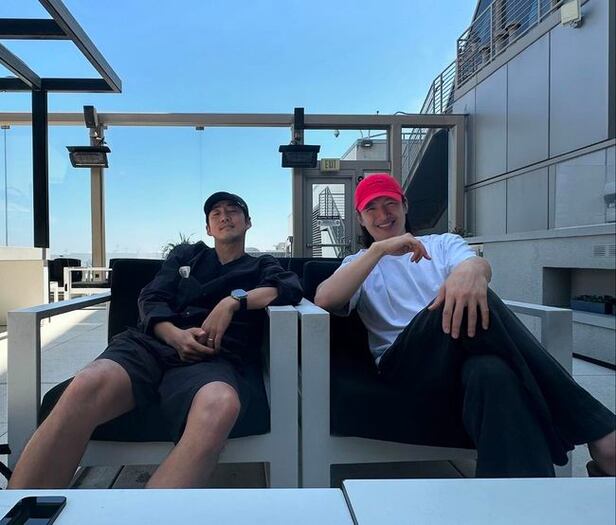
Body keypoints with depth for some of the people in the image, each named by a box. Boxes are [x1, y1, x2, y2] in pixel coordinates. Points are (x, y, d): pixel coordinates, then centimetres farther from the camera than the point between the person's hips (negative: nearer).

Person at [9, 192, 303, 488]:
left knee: (221, 405, -41)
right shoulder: (185, 255, 32)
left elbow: (291, 288, 6)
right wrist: (174, 335, -7)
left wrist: (234, 300, -9)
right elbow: (151, 299, 17)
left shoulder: (260, 266, 28)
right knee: (88, 386, -33)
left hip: (215, 356, -2)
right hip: (153, 342, 2)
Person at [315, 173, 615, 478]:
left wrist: (472, 268, -28)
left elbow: (482, 265, -1)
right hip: (407, 367, -1)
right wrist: (380, 248, -9)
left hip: (469, 360, 2)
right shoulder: (359, 265, 23)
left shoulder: (444, 243, 26)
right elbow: (324, 300, -2)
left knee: (493, 372, -38)